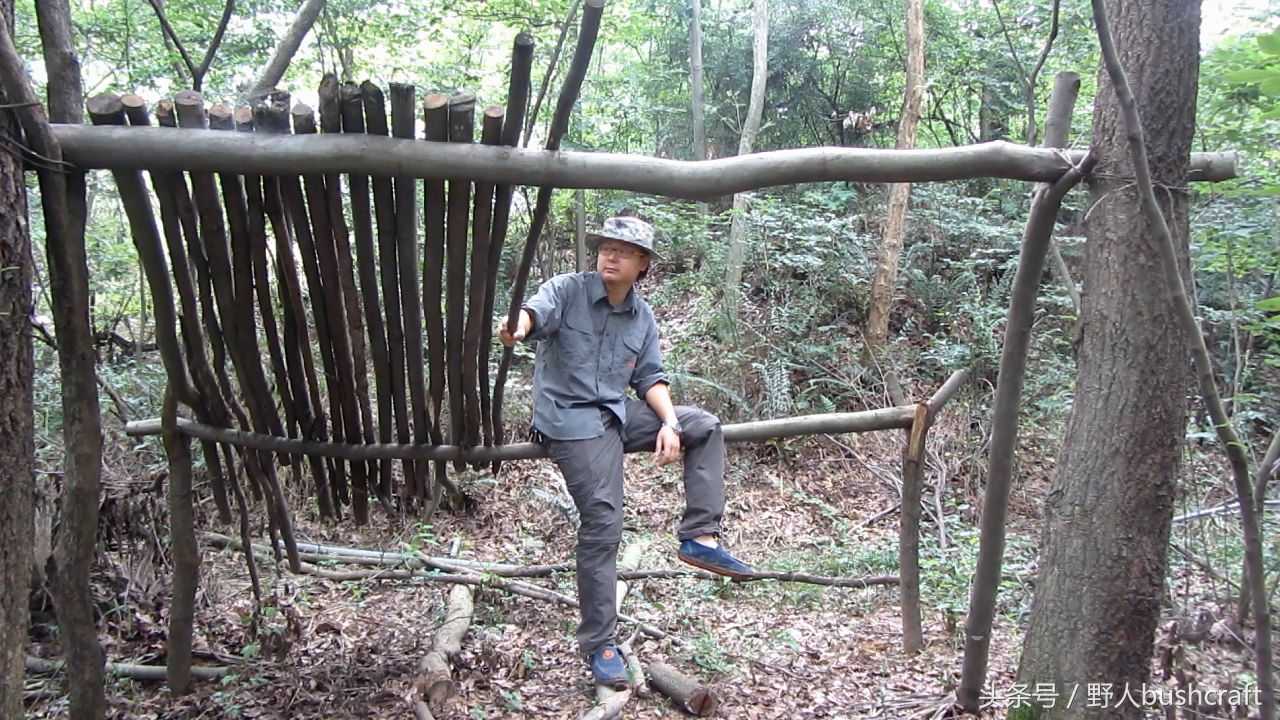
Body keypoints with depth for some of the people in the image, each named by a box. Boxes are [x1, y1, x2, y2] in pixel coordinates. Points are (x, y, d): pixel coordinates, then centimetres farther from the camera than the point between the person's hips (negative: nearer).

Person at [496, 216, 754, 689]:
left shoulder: (643, 317, 13)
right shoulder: (567, 290, -5)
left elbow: (651, 379, 11)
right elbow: (537, 311, -26)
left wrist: (668, 423, -8)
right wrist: (517, 326, -51)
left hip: (620, 415, 7)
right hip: (573, 422, -6)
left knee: (705, 425, 1)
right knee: (602, 526, -12)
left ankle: (699, 537, 2)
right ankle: (598, 645, 0)